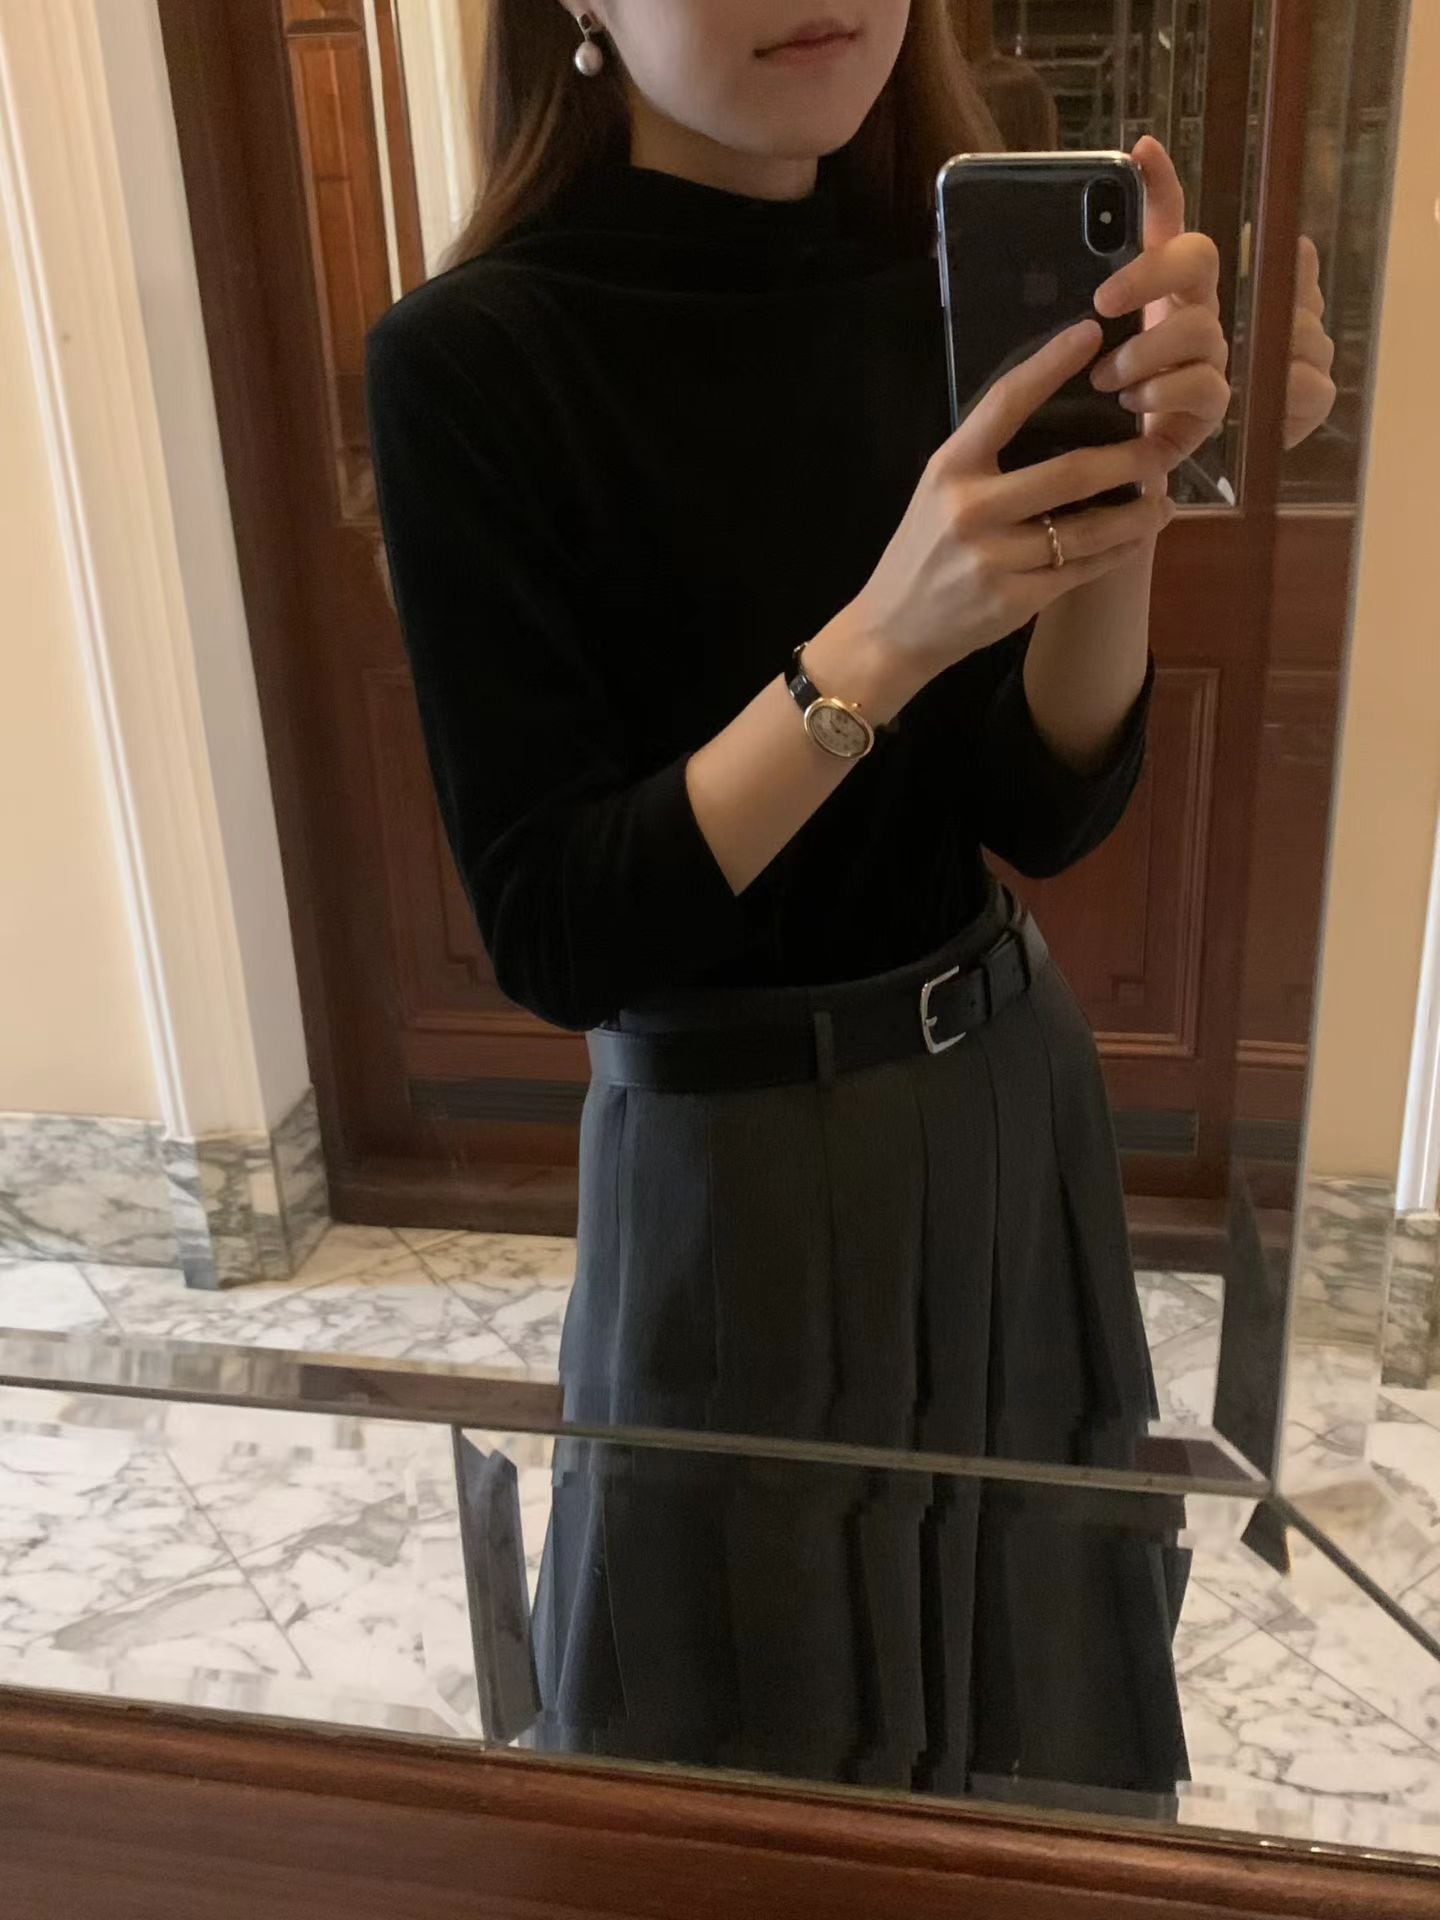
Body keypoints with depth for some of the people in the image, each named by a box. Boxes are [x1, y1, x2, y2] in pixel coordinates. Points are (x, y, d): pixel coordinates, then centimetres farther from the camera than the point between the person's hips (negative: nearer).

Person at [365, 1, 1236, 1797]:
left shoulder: (951, 287, -2)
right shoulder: (475, 359, -17)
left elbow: (1048, 809, -6)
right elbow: (557, 938, -19)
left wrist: (1120, 501, -23)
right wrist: (880, 637, -29)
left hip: (1010, 1090, 5)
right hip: (736, 1167, -4)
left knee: (1033, 1668, 23)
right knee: (769, 1753, 17)